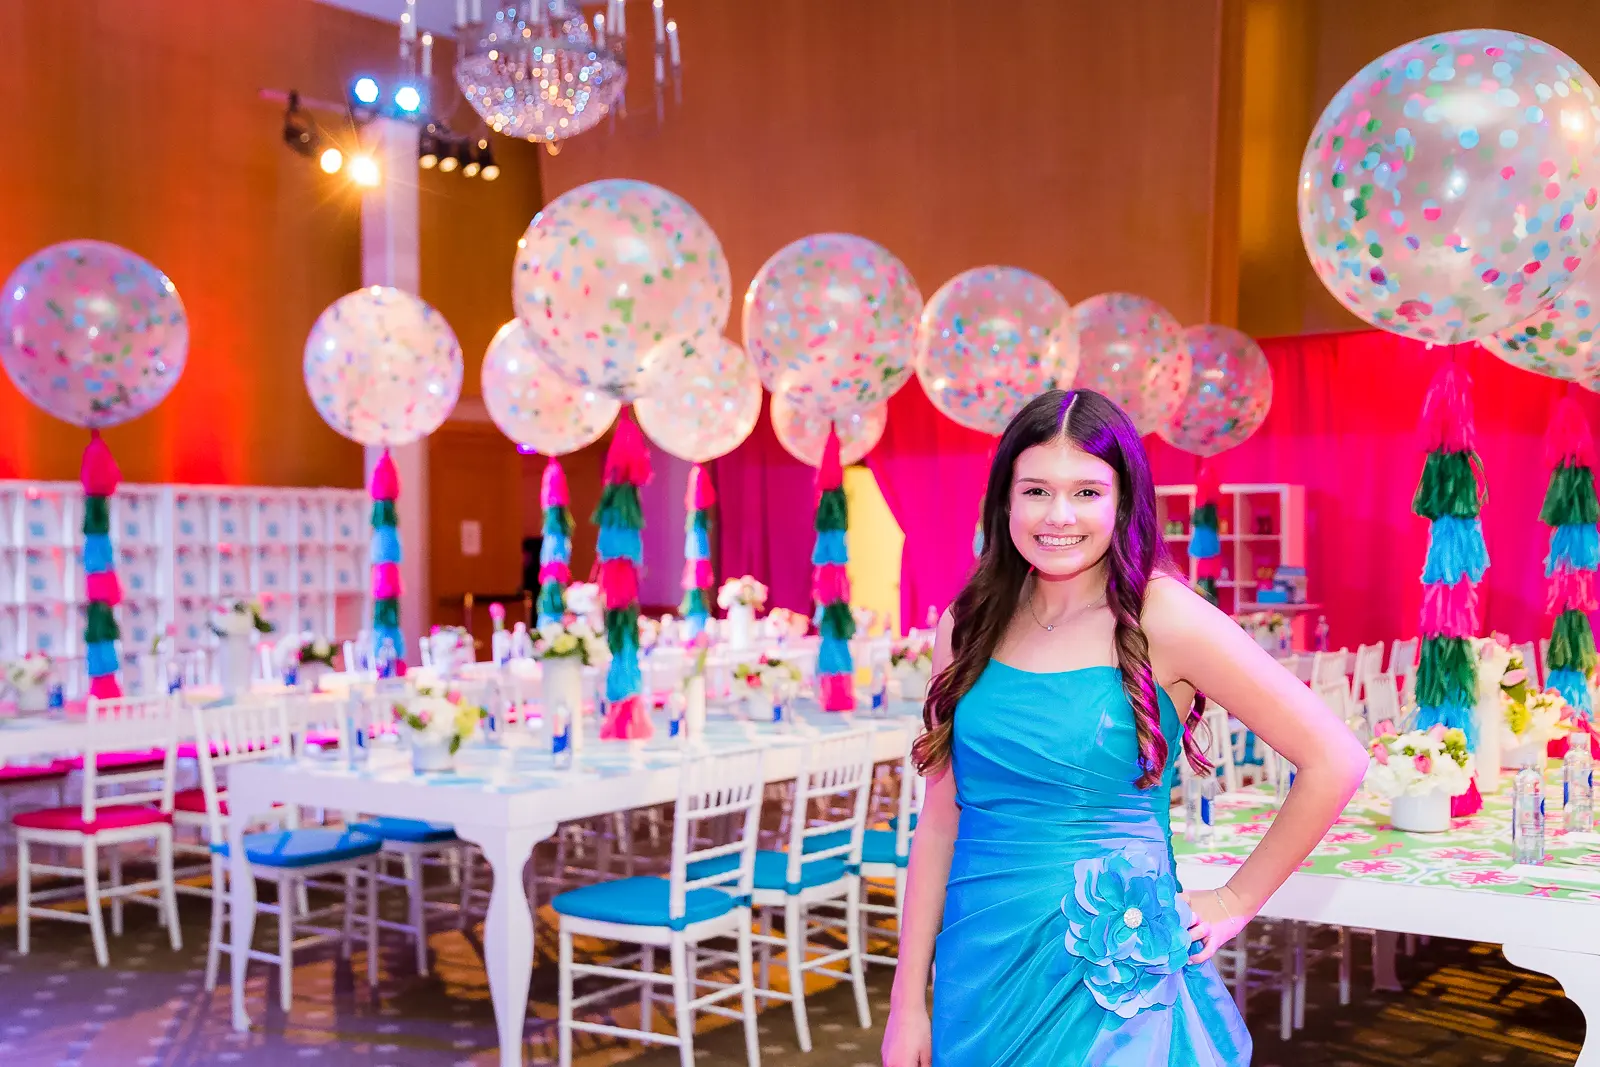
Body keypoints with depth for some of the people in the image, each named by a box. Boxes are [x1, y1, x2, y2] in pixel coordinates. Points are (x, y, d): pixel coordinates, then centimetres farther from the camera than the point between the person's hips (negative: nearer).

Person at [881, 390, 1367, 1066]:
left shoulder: (1164, 620, -11)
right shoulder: (969, 628, 2)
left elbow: (1334, 761, -9)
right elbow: (941, 819, 4)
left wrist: (1237, 900, -3)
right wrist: (908, 1004, 3)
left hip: (1107, 982, -4)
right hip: (977, 961, 4)